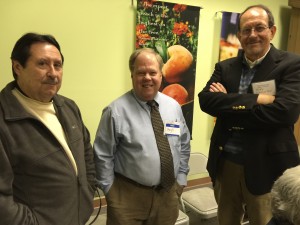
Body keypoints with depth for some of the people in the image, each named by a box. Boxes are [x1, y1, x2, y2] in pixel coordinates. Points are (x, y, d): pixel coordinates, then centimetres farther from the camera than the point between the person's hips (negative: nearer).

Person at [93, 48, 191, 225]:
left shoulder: (174, 107, 1)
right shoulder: (116, 111, -14)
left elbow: (184, 146, 9)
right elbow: (103, 156, -8)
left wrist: (180, 180, 6)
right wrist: (110, 190, -5)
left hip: (168, 194, 4)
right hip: (127, 195, -4)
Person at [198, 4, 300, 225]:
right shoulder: (225, 67, 5)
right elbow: (206, 100, -10)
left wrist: (229, 105, -15)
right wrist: (255, 99, -20)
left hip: (265, 167, -3)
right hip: (225, 164, 4)